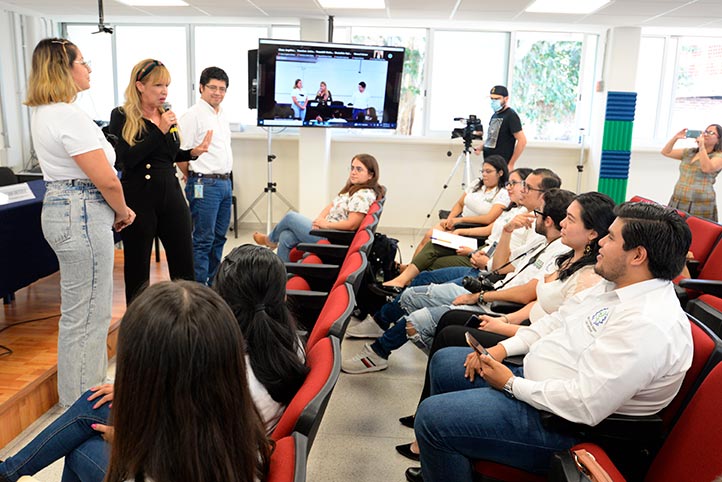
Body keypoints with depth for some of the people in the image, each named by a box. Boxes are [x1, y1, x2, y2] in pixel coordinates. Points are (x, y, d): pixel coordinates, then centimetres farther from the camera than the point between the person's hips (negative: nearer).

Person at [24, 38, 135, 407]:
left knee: (82, 307, 20)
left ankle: (90, 381, 35)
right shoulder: (69, 116, -19)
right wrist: (122, 212, -2)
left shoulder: (42, 112, 13)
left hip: (58, 207, 11)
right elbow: (107, 180, -21)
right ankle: (81, 402, 15)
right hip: (82, 214, -11)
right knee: (85, 311, 1)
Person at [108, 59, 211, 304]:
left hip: (171, 194, 5)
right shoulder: (121, 116, -6)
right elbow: (125, 159, -19)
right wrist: (159, 131, -19)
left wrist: (192, 152, 3)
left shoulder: (167, 114, 9)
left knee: (184, 265, 5)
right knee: (137, 268, 8)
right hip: (138, 198, -4)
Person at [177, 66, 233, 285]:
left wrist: (226, 178, 16)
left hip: (225, 183, 8)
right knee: (203, 239, -4)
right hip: (205, 185, -8)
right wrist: (196, 180, 1)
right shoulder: (192, 115, -9)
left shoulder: (222, 115, 16)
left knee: (219, 237, 13)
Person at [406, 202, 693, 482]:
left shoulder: (649, 325, -27)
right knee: (444, 362, 15)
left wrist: (511, 384, -18)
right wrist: (501, 349, 3)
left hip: (563, 424, -10)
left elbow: (584, 405, -31)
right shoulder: (616, 284, 4)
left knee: (432, 416, -19)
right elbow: (559, 320, 14)